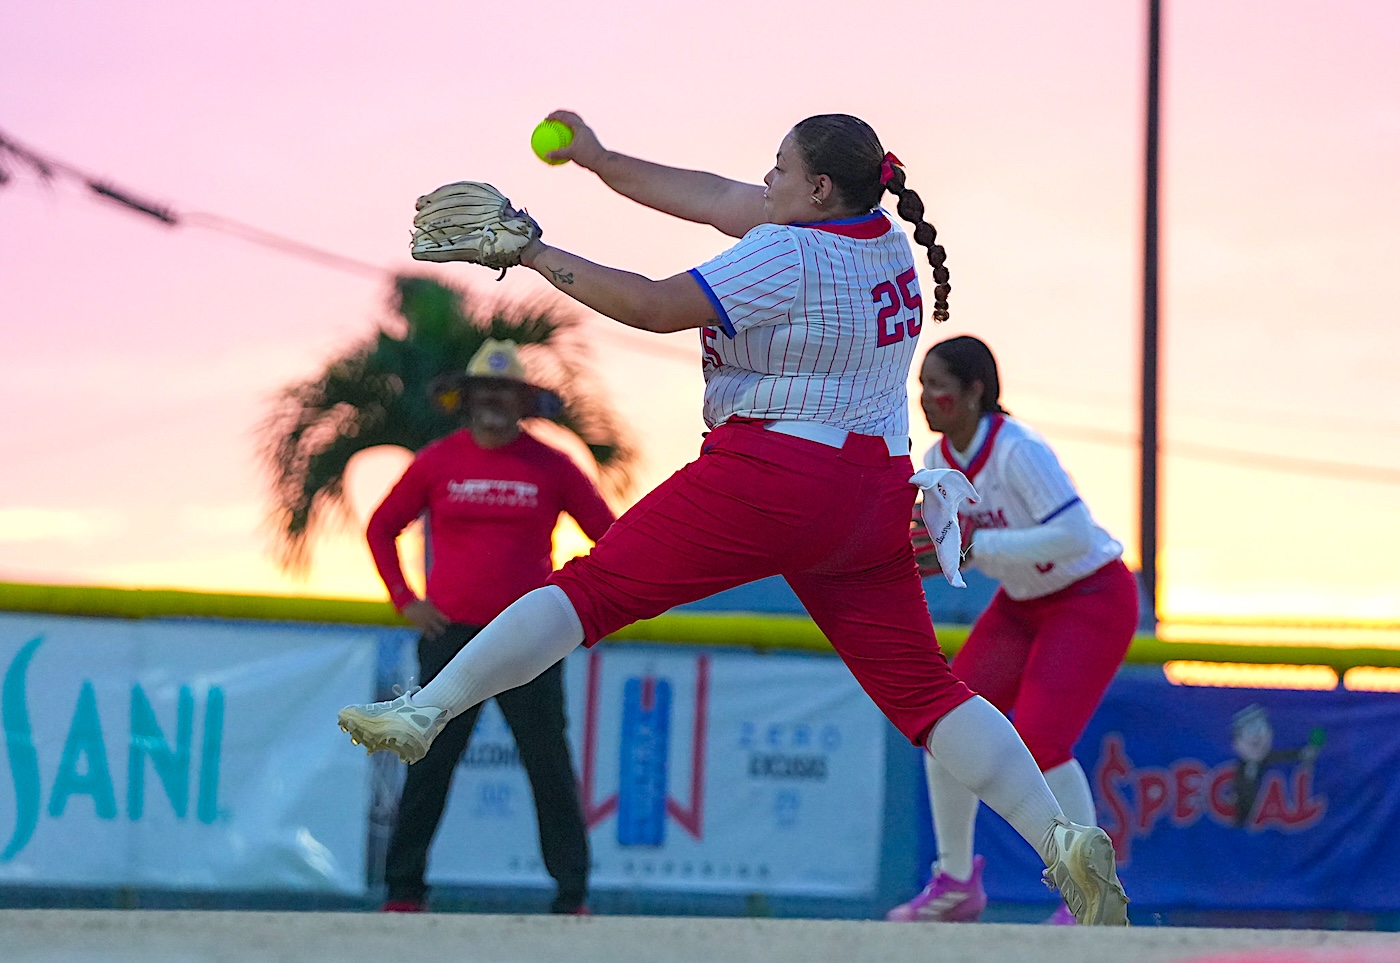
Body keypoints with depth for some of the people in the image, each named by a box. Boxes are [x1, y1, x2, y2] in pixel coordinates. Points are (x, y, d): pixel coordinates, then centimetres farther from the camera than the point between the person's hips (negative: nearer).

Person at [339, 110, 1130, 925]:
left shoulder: (787, 256, -11)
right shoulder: (883, 238, 12)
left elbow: (656, 307, -15)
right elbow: (719, 200, 16)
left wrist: (536, 255, -6)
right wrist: (597, 161, 17)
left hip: (767, 480, -7)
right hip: (875, 497, 8)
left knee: (592, 589, -1)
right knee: (923, 690, 6)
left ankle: (425, 712, -3)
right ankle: (1063, 841, -4)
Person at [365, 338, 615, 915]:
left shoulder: (551, 466, 3)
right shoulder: (437, 461, 5)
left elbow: (608, 534, 10)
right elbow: (381, 528, 13)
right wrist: (404, 600, 4)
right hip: (450, 636, 1)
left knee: (550, 767, -2)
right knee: (429, 766, 0)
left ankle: (572, 896, 3)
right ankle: (403, 890, 7)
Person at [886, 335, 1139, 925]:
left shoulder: (1018, 451, -27)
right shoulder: (939, 461, -3)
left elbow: (1074, 536, -35)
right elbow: (934, 544, 9)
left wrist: (973, 545, -35)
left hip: (1092, 600, -8)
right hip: (1021, 605, 8)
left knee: (1039, 741, -21)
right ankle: (957, 883, 17)